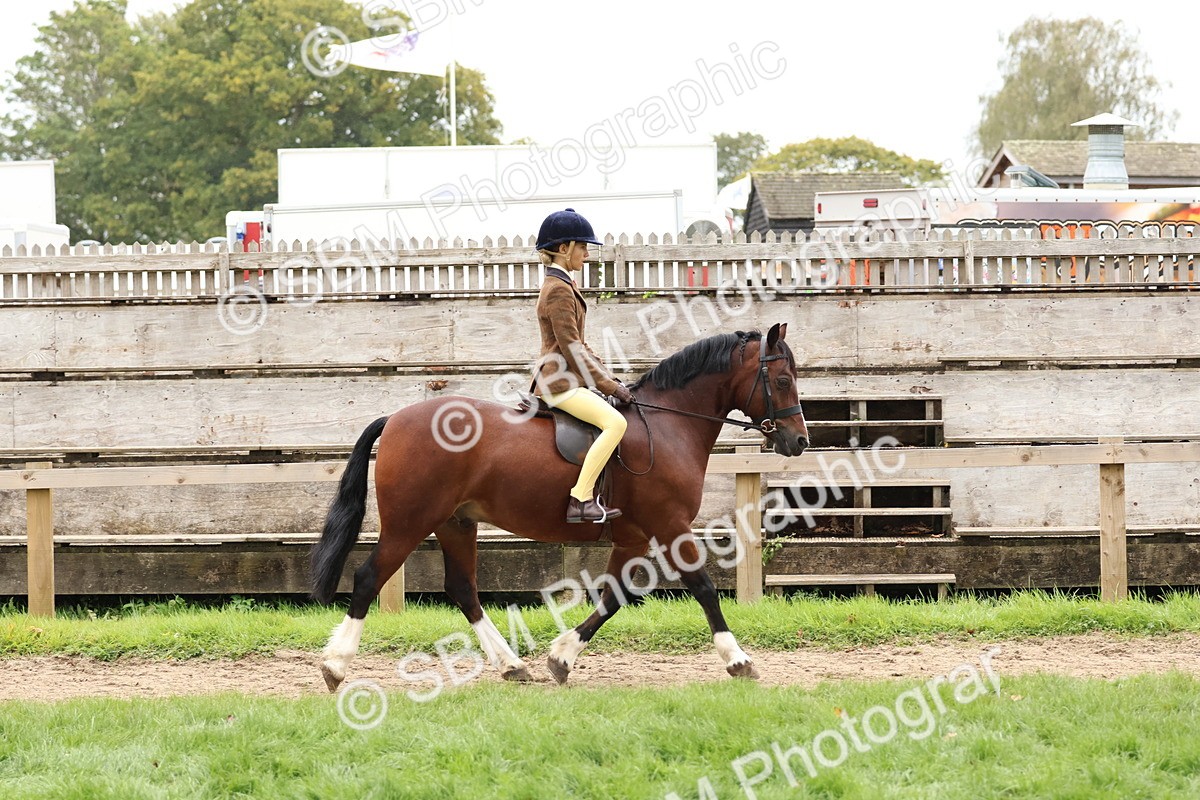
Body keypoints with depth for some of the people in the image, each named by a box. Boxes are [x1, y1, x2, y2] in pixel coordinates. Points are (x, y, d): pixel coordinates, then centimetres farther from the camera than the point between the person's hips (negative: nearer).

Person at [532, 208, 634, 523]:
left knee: (615, 419, 21)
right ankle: (579, 500, -28)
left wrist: (608, 379, 14)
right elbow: (572, 347, -18)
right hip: (559, 383, -11)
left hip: (567, 380, 11)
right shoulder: (559, 290, -14)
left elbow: (578, 344, 22)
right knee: (615, 422, -26)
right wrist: (607, 384, -14)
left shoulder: (564, 285, 18)